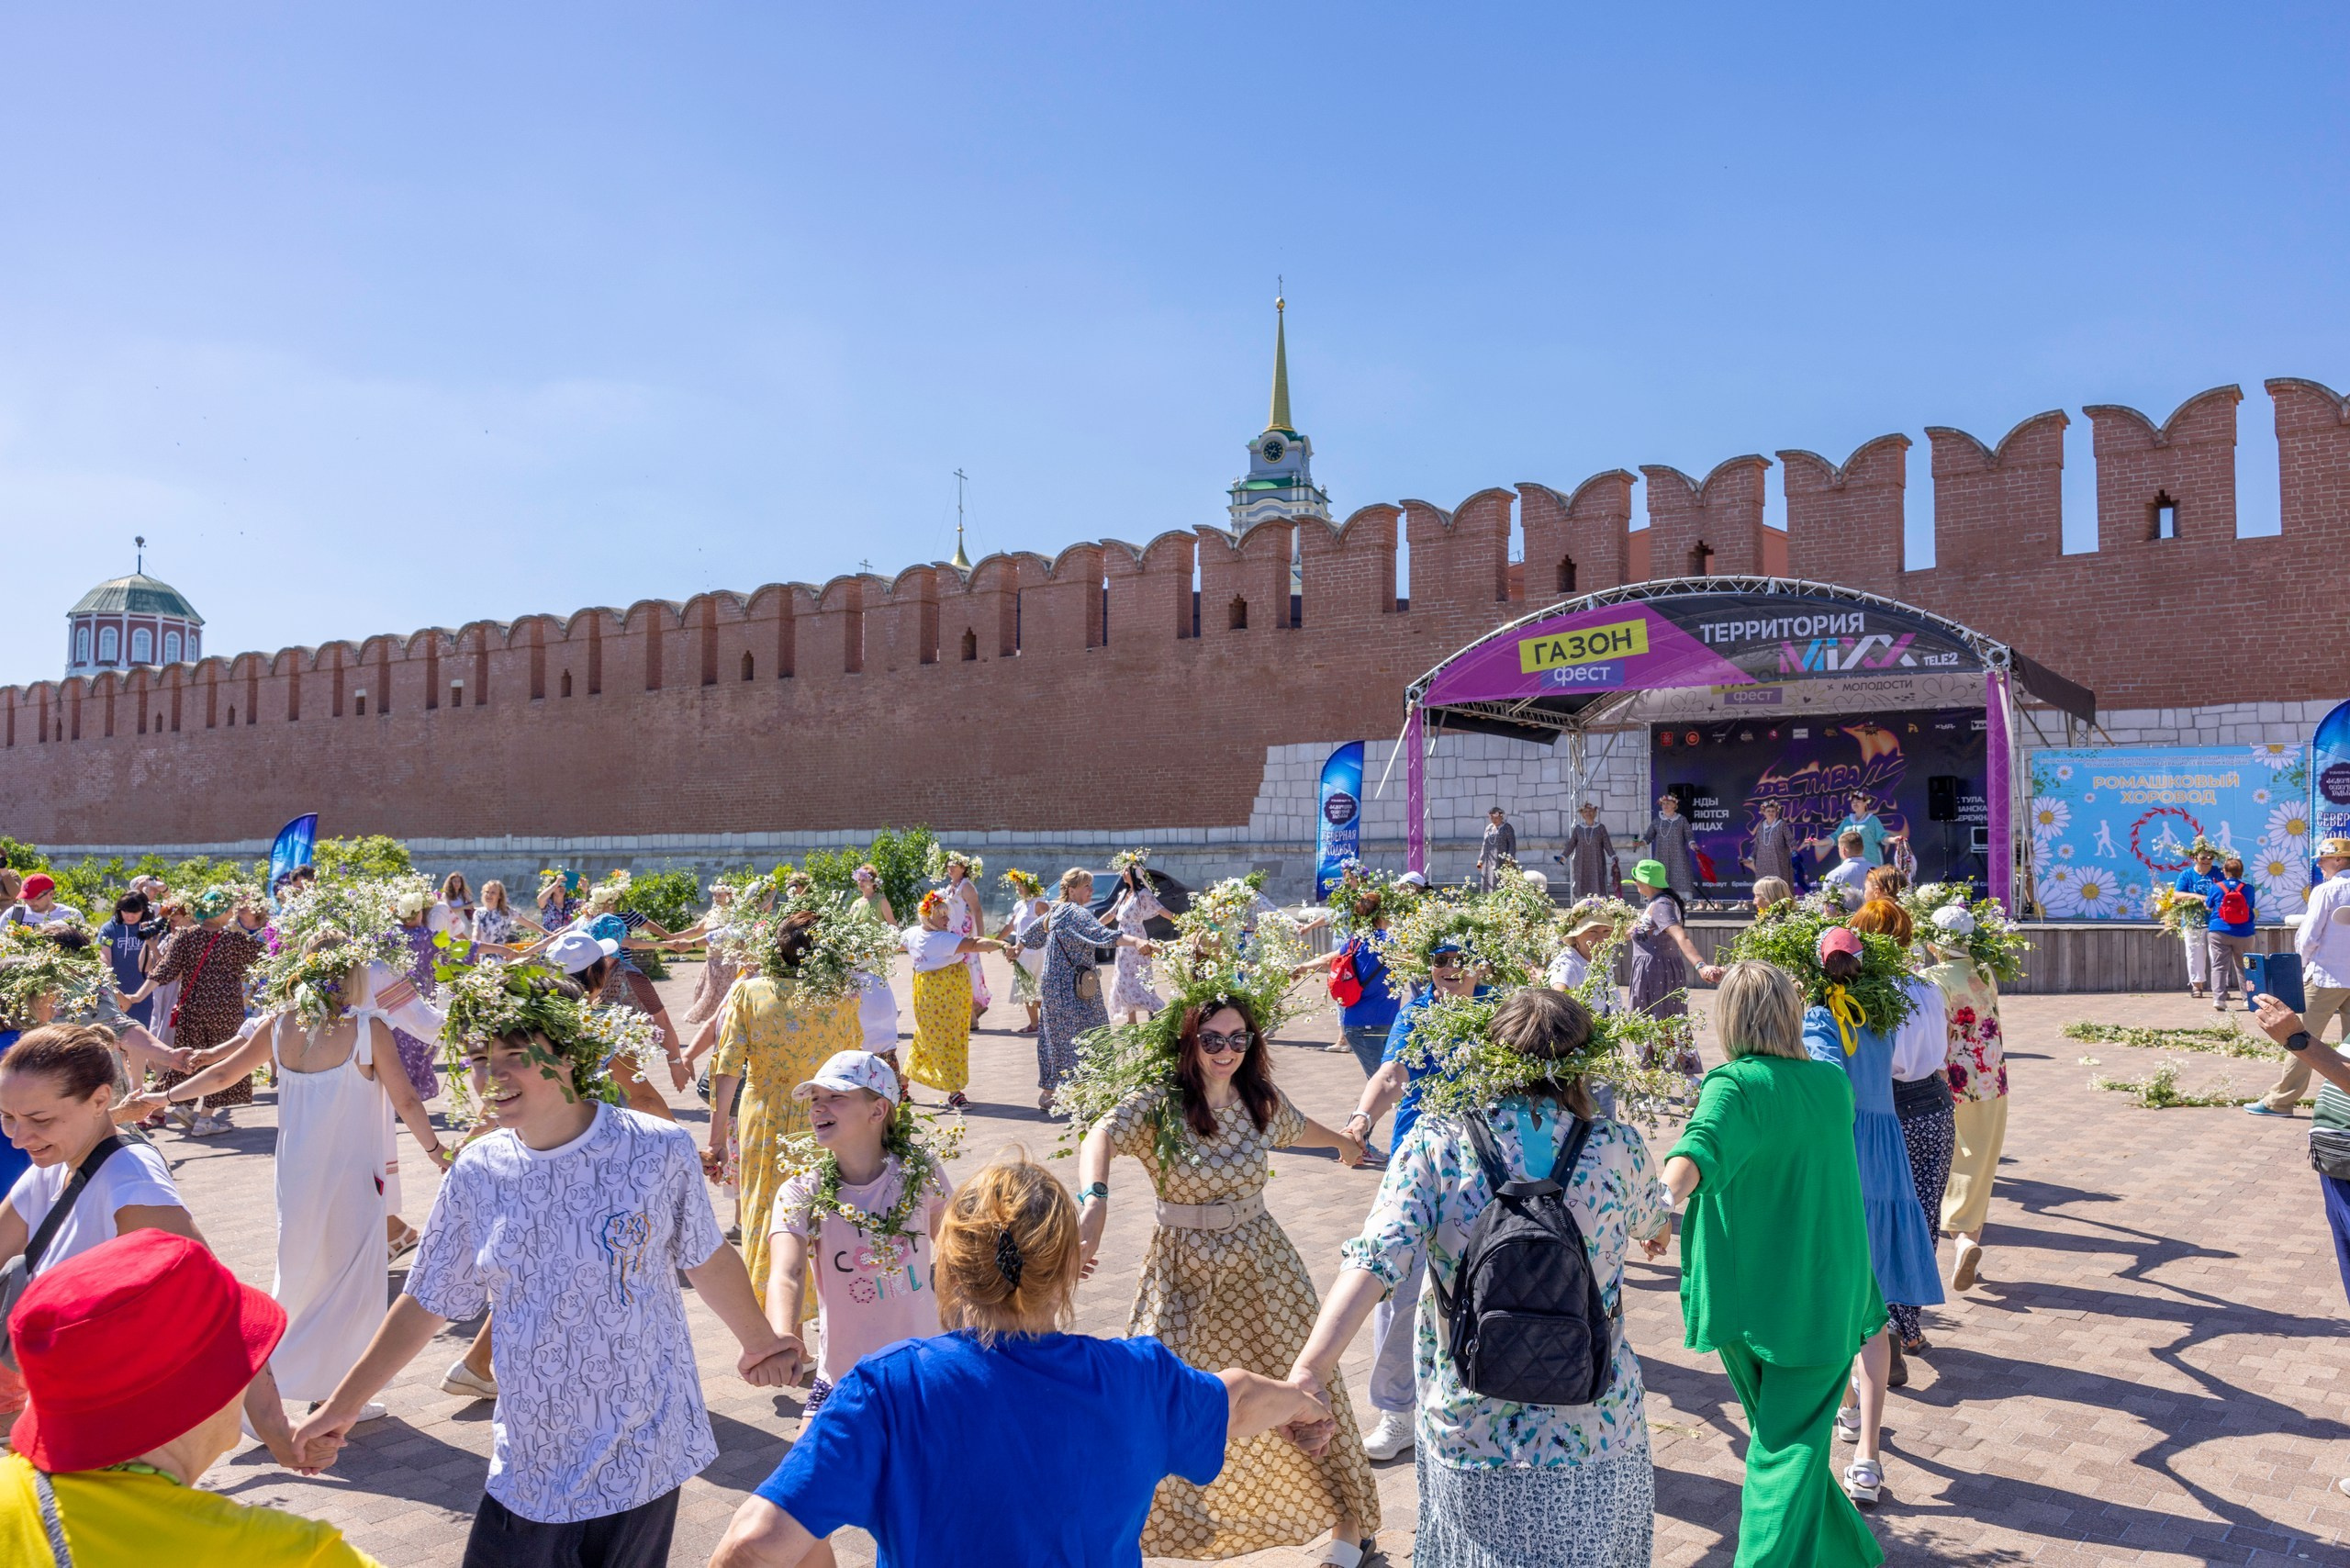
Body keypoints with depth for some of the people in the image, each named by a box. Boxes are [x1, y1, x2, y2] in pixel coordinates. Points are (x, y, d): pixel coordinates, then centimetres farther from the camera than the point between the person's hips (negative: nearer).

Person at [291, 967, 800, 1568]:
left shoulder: (656, 1150, -13)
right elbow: (427, 1303, 10)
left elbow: (707, 1260, 2)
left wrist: (760, 1343, 10)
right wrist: (343, 1405, 12)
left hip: (640, 1457, -2)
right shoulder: (476, 1173, -3)